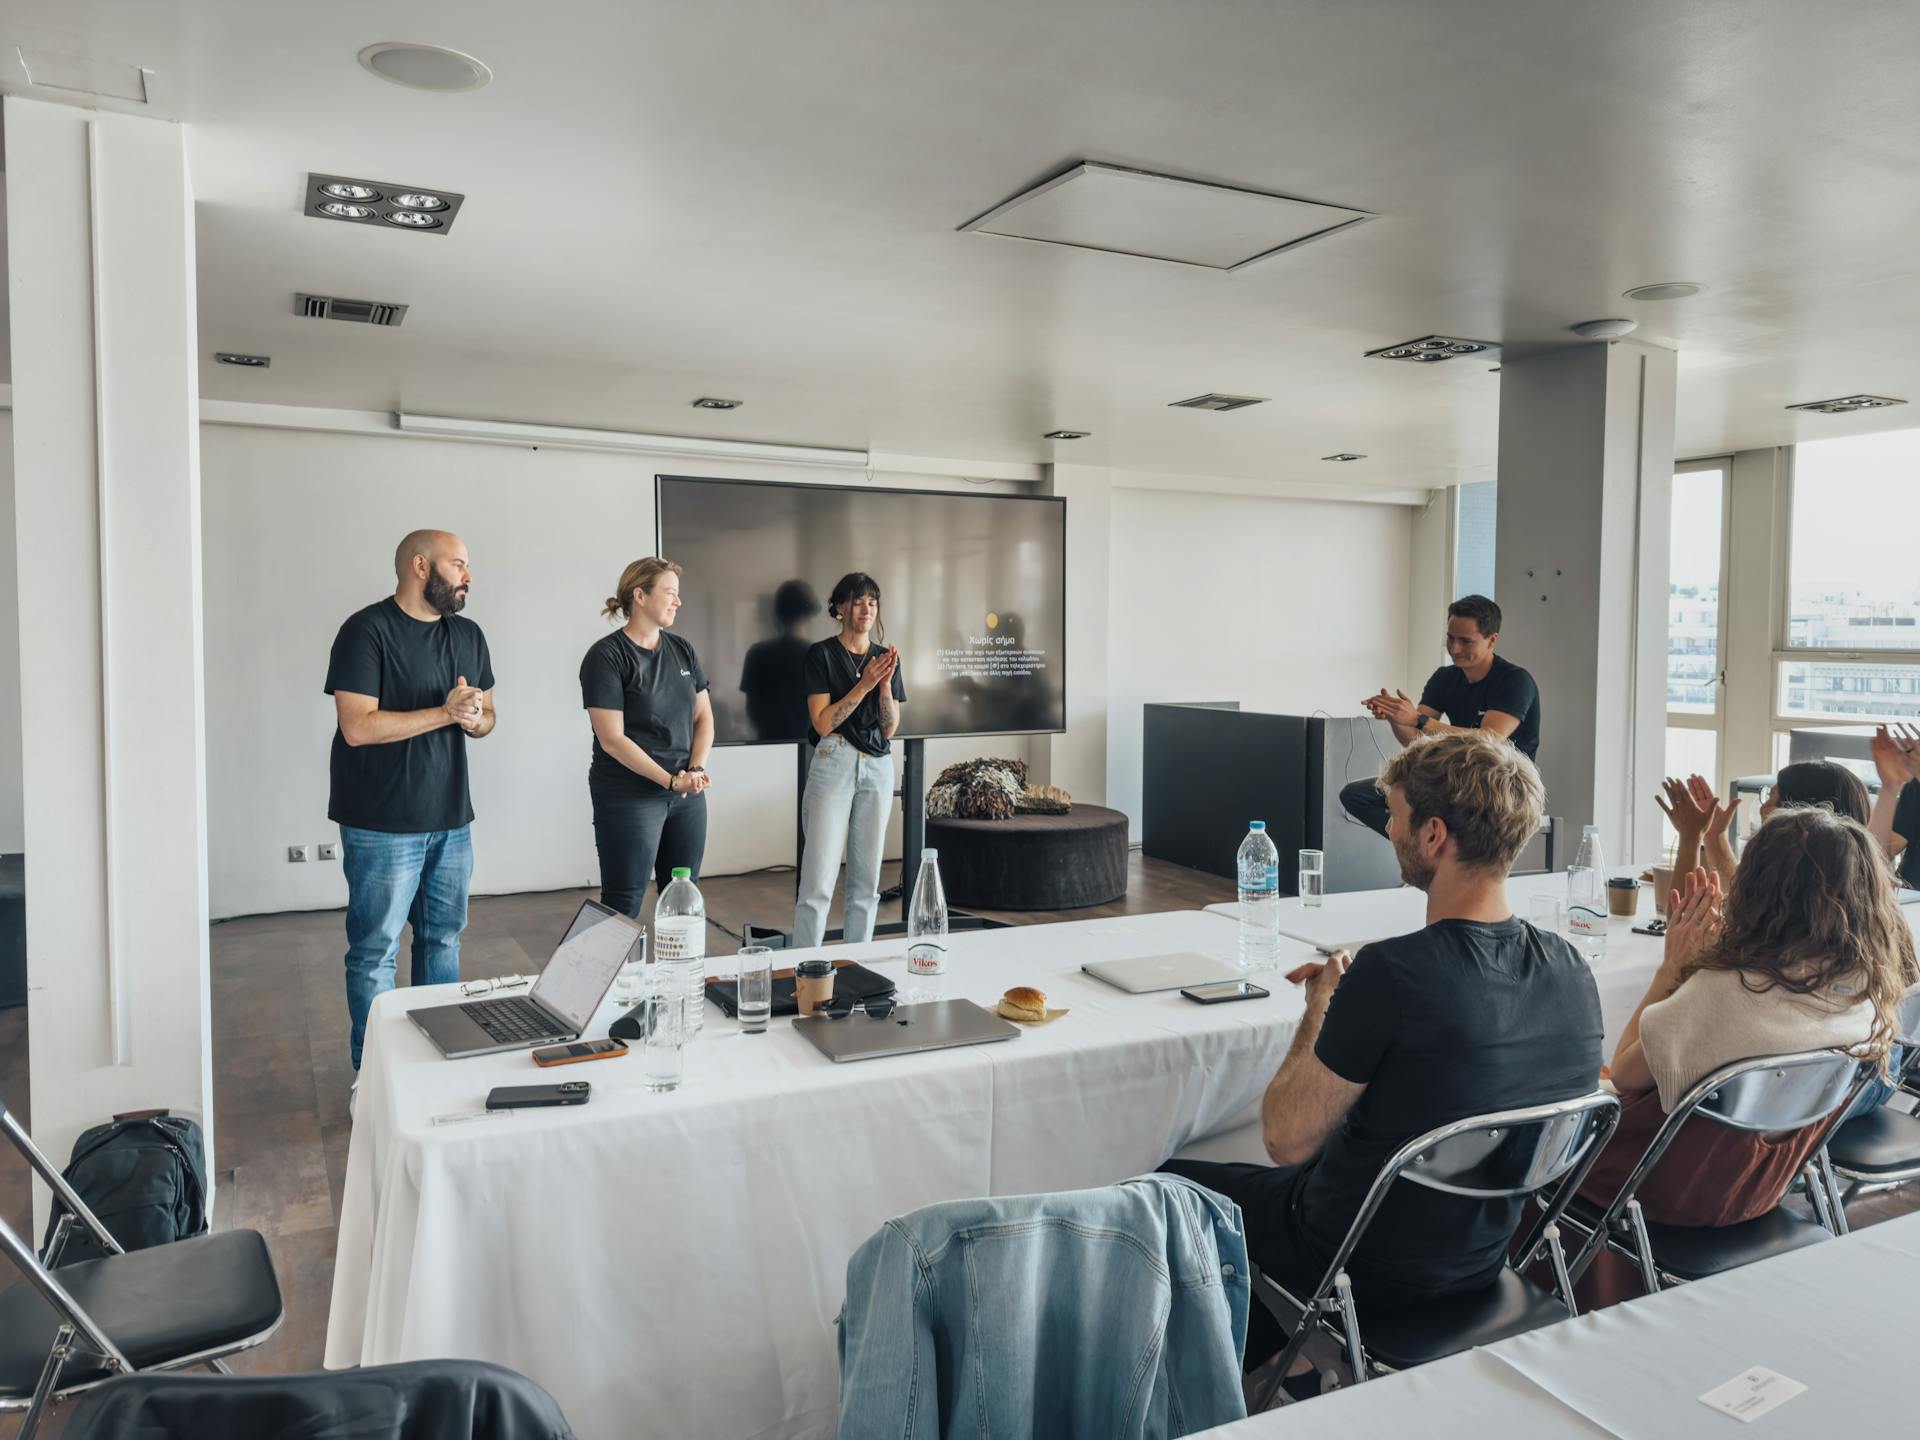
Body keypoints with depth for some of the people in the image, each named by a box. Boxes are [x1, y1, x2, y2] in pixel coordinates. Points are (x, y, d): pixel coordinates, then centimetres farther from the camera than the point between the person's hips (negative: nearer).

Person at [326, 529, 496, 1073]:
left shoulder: (468, 635, 10)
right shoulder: (367, 630, -11)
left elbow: (486, 716, 17)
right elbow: (358, 727, -19)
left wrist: (476, 718, -7)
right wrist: (445, 712, -18)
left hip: (451, 819, 7)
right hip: (383, 825, -6)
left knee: (443, 939, 15)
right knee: (376, 951, 3)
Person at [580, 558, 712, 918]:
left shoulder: (682, 651, 9)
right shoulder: (606, 656, -10)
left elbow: (703, 716, 11)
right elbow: (612, 739, -14)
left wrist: (696, 770, -6)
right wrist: (670, 781, -16)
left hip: (688, 796, 6)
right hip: (628, 798, -6)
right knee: (623, 905, 1)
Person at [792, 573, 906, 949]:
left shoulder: (886, 657, 11)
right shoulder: (822, 654, -2)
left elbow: (890, 727, 7)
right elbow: (823, 722, -10)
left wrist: (886, 683, -9)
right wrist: (864, 684, -16)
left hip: (878, 767, 5)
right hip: (834, 763, -4)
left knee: (867, 880, 8)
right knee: (819, 881, -9)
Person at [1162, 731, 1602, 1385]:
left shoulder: (1390, 975, -32)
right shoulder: (1571, 970, -10)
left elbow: (1286, 1140, -21)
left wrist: (1318, 1012, -8)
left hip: (1363, 1273, -7)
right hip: (1480, 1265, 7)